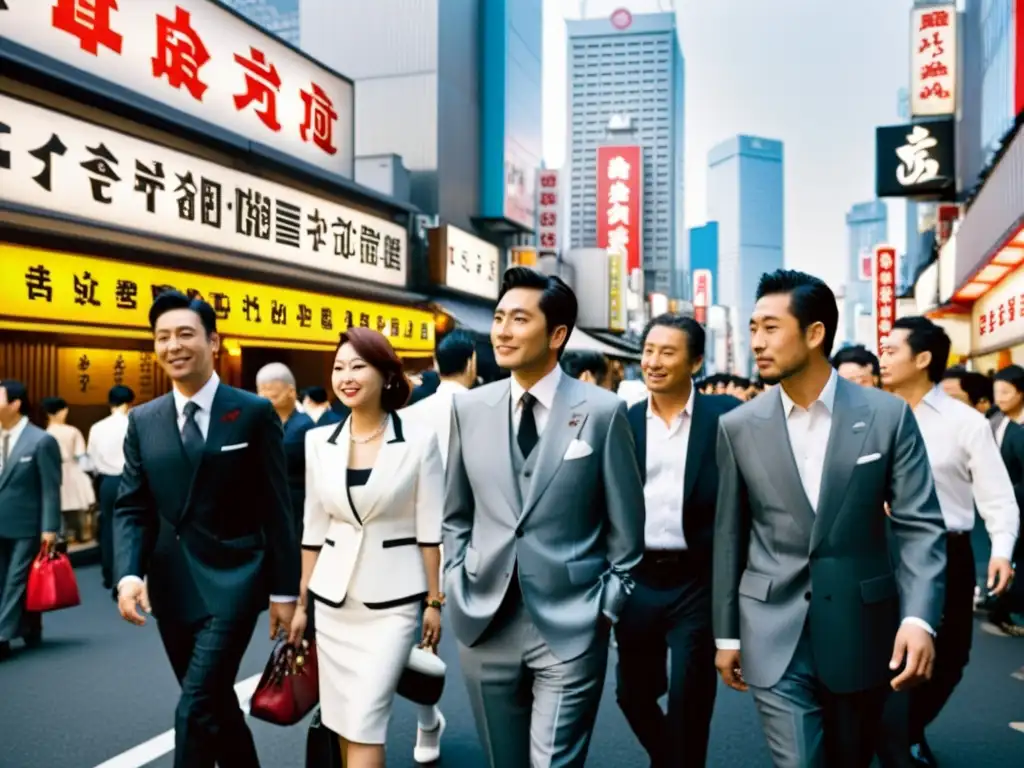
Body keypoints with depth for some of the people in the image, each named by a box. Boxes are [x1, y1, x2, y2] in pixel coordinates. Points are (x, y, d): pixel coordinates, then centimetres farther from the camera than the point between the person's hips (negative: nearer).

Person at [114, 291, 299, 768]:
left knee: (196, 709, -10)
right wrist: (129, 574, -13)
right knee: (215, 705, 17)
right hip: (171, 588, 5)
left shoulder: (254, 413, -5)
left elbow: (276, 509, -5)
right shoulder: (142, 421, 6)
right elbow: (131, 508, 5)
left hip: (232, 581, -4)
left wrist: (284, 590, -5)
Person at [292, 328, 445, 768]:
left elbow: (431, 529, -5)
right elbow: (313, 527, 8)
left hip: (393, 597, -4)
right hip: (333, 595, 4)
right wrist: (301, 600, 9)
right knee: (341, 722, 12)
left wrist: (435, 601, -4)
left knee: (364, 723, -6)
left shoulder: (419, 440, -8)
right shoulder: (318, 440, 2)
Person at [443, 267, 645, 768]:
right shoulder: (469, 408, 3)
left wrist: (607, 607, -2)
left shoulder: (602, 411, -7)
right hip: (484, 623, 4)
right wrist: (456, 588, 5)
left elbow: (625, 526, -1)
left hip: (571, 627, -3)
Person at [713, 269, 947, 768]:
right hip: (774, 635, 0)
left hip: (862, 630, 1)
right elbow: (729, 535, 3)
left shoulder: (888, 415, -5)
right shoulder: (738, 427, -2)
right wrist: (727, 634, 5)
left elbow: (920, 526, -5)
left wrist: (919, 618, -19)